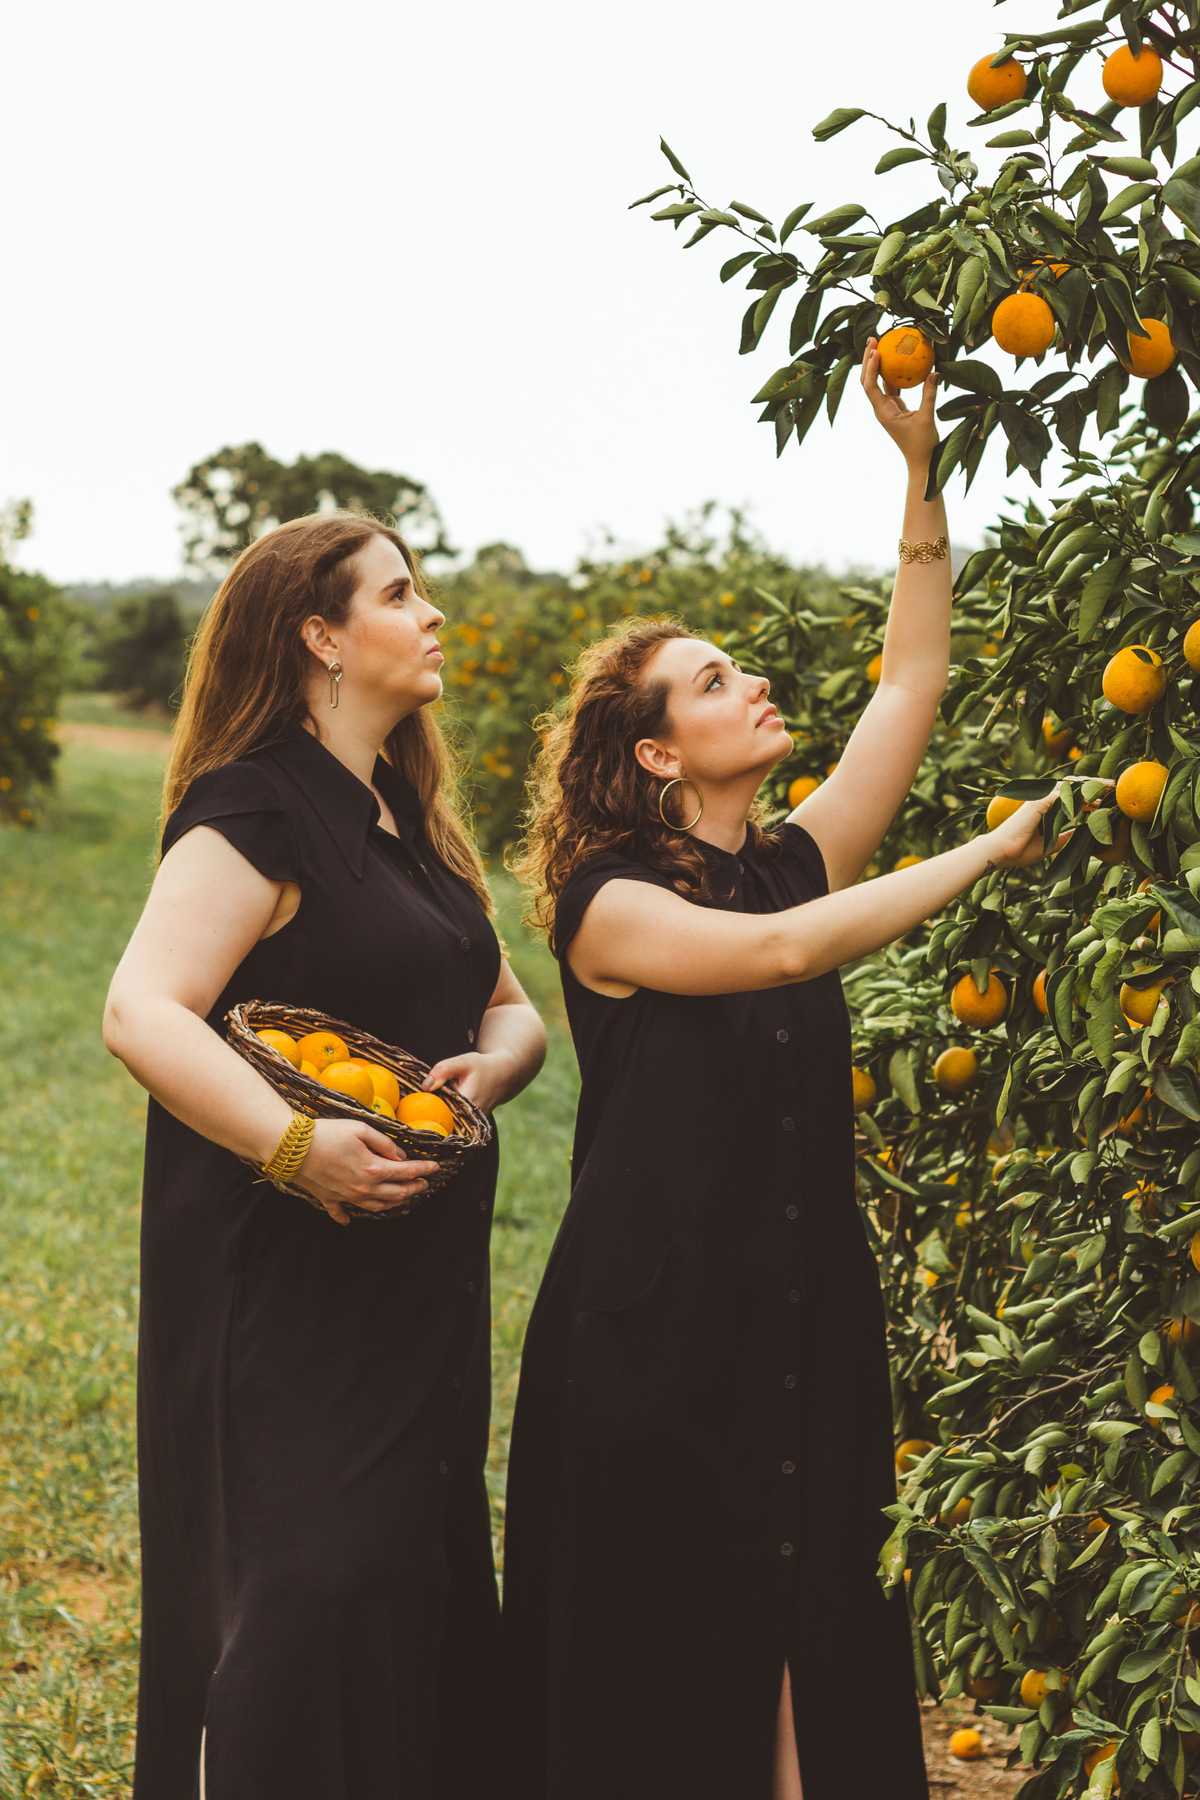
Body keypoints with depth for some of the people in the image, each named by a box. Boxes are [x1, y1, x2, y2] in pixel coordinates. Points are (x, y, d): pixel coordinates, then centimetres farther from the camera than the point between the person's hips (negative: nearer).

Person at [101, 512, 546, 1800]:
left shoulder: (407, 816, 15)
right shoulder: (255, 811, -12)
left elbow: (507, 1006, 17)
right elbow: (140, 1012, -24)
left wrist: (490, 1065, -5)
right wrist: (294, 1143, -33)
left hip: (422, 1287, 9)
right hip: (286, 1291, -8)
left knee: (421, 1580, 14)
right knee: (307, 1590, -8)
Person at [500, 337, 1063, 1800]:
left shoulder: (793, 859, 9)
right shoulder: (609, 906, -8)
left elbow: (911, 680, 5)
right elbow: (788, 951, -22)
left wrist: (921, 473, 0)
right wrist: (988, 852, -17)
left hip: (805, 1320, 6)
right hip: (656, 1333, -5)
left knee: (811, 1630, 7)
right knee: (664, 1649, 2)